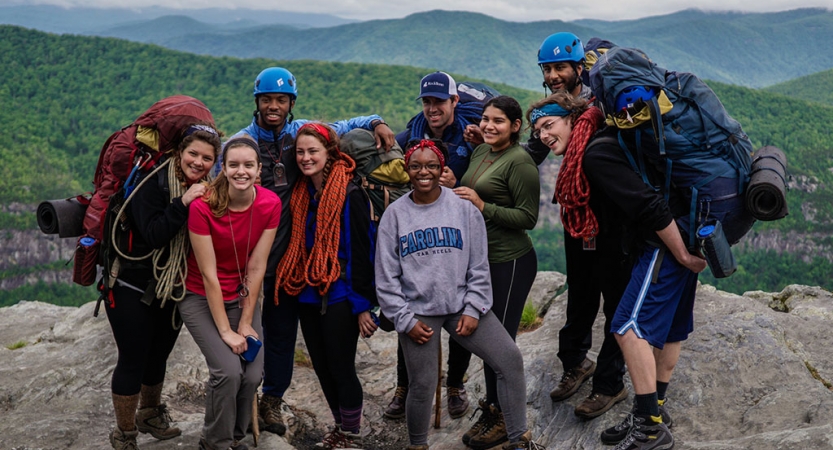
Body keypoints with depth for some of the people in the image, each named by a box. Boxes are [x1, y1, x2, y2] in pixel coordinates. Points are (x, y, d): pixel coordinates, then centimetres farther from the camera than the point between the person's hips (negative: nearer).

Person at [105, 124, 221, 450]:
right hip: (133, 288, -6)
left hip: (173, 289, 6)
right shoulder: (153, 183, -18)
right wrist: (183, 203, -33)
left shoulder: (205, 190, 2)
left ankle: (149, 414, 43)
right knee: (133, 360, 0)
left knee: (158, 356, 19)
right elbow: (153, 234, -28)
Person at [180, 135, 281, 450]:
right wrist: (225, 331, -18)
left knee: (253, 374, -9)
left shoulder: (270, 204, -14)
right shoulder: (202, 206, -23)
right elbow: (208, 274, -20)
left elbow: (256, 267, -10)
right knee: (228, 371, -19)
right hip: (201, 298, -3)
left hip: (243, 296, 3)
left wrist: (246, 323, -9)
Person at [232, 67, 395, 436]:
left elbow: (344, 126, 12)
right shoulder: (241, 142, -3)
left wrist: (376, 123, -5)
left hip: (288, 252, 3)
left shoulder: (302, 132, 3)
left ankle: (272, 400, 28)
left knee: (283, 330, 11)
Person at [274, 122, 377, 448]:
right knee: (322, 367, 14)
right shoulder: (301, 194, 8)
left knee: (341, 368, 0)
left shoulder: (350, 195, -12)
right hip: (308, 296, 7)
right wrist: (296, 286, 8)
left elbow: (362, 251, -13)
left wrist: (363, 304, -15)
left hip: (339, 297, -7)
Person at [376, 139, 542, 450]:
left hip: (462, 305, 1)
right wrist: (406, 320, -5)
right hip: (417, 311, -1)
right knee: (422, 384, 0)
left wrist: (473, 309, -7)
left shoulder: (464, 208, 1)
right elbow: (386, 277, 1)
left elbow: (479, 267, 2)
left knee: (510, 359, -9)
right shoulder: (394, 215, 1)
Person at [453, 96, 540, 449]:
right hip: (480, 258, 8)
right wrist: (455, 191, 1)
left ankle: (504, 419, 15)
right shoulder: (480, 153, 10)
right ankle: (492, 409, 27)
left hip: (509, 262, -8)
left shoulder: (520, 162, -14)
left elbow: (528, 218, -17)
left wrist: (482, 207, -22)